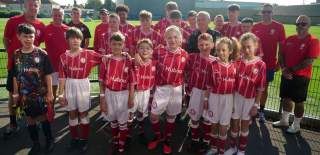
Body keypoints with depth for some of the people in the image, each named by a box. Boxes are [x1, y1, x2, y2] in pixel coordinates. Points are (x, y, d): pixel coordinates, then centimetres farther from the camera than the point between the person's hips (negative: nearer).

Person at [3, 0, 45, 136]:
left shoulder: (41, 26, 0)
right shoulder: (13, 21, -7)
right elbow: (5, 40, 3)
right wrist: (11, 54, -3)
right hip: (15, 63, -1)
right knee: (13, 94, 7)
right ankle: (13, 124, 20)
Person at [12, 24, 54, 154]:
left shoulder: (41, 53, -9)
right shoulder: (16, 55, 0)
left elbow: (48, 75, -7)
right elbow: (15, 76, 7)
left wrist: (50, 93, -8)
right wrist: (16, 93, 6)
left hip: (40, 93, -3)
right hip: (25, 94, 3)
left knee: (43, 117, 8)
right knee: (30, 119, 13)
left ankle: (49, 140, 28)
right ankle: (35, 143, 29)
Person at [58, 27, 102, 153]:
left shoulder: (88, 54, -8)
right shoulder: (64, 56, -2)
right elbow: (62, 77, -1)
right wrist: (61, 94, -2)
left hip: (83, 85, -2)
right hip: (69, 86, 2)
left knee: (83, 113, 8)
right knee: (72, 114, 13)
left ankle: (84, 140, 23)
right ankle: (74, 139, 30)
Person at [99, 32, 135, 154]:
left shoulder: (128, 61, -10)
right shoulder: (106, 60, -6)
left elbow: (132, 82, -5)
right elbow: (101, 81, -2)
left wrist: (131, 98, -4)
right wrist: (102, 98, -2)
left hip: (123, 94, -2)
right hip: (109, 94, 2)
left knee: (122, 122, 9)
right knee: (113, 120, 19)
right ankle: (115, 143, 40)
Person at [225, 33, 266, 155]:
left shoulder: (260, 65, -11)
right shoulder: (237, 61, -7)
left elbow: (260, 88, -6)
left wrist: (256, 105, -5)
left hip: (249, 99, -1)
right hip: (236, 96, 1)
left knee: (244, 125, 15)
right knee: (234, 124, 13)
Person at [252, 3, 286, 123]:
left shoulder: (279, 27, -3)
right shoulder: (255, 27, 2)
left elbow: (281, 46, 0)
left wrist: (279, 62, -3)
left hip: (270, 63, -1)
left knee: (264, 87, 9)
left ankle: (261, 111, 22)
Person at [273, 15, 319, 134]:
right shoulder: (290, 39, 6)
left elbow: (309, 61, -18)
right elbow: (281, 54, 5)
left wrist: (291, 70, -15)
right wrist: (284, 69, -9)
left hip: (301, 77, -5)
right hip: (286, 75, 5)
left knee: (298, 102, 7)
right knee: (286, 98, 16)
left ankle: (296, 126, 23)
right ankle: (284, 120, 33)